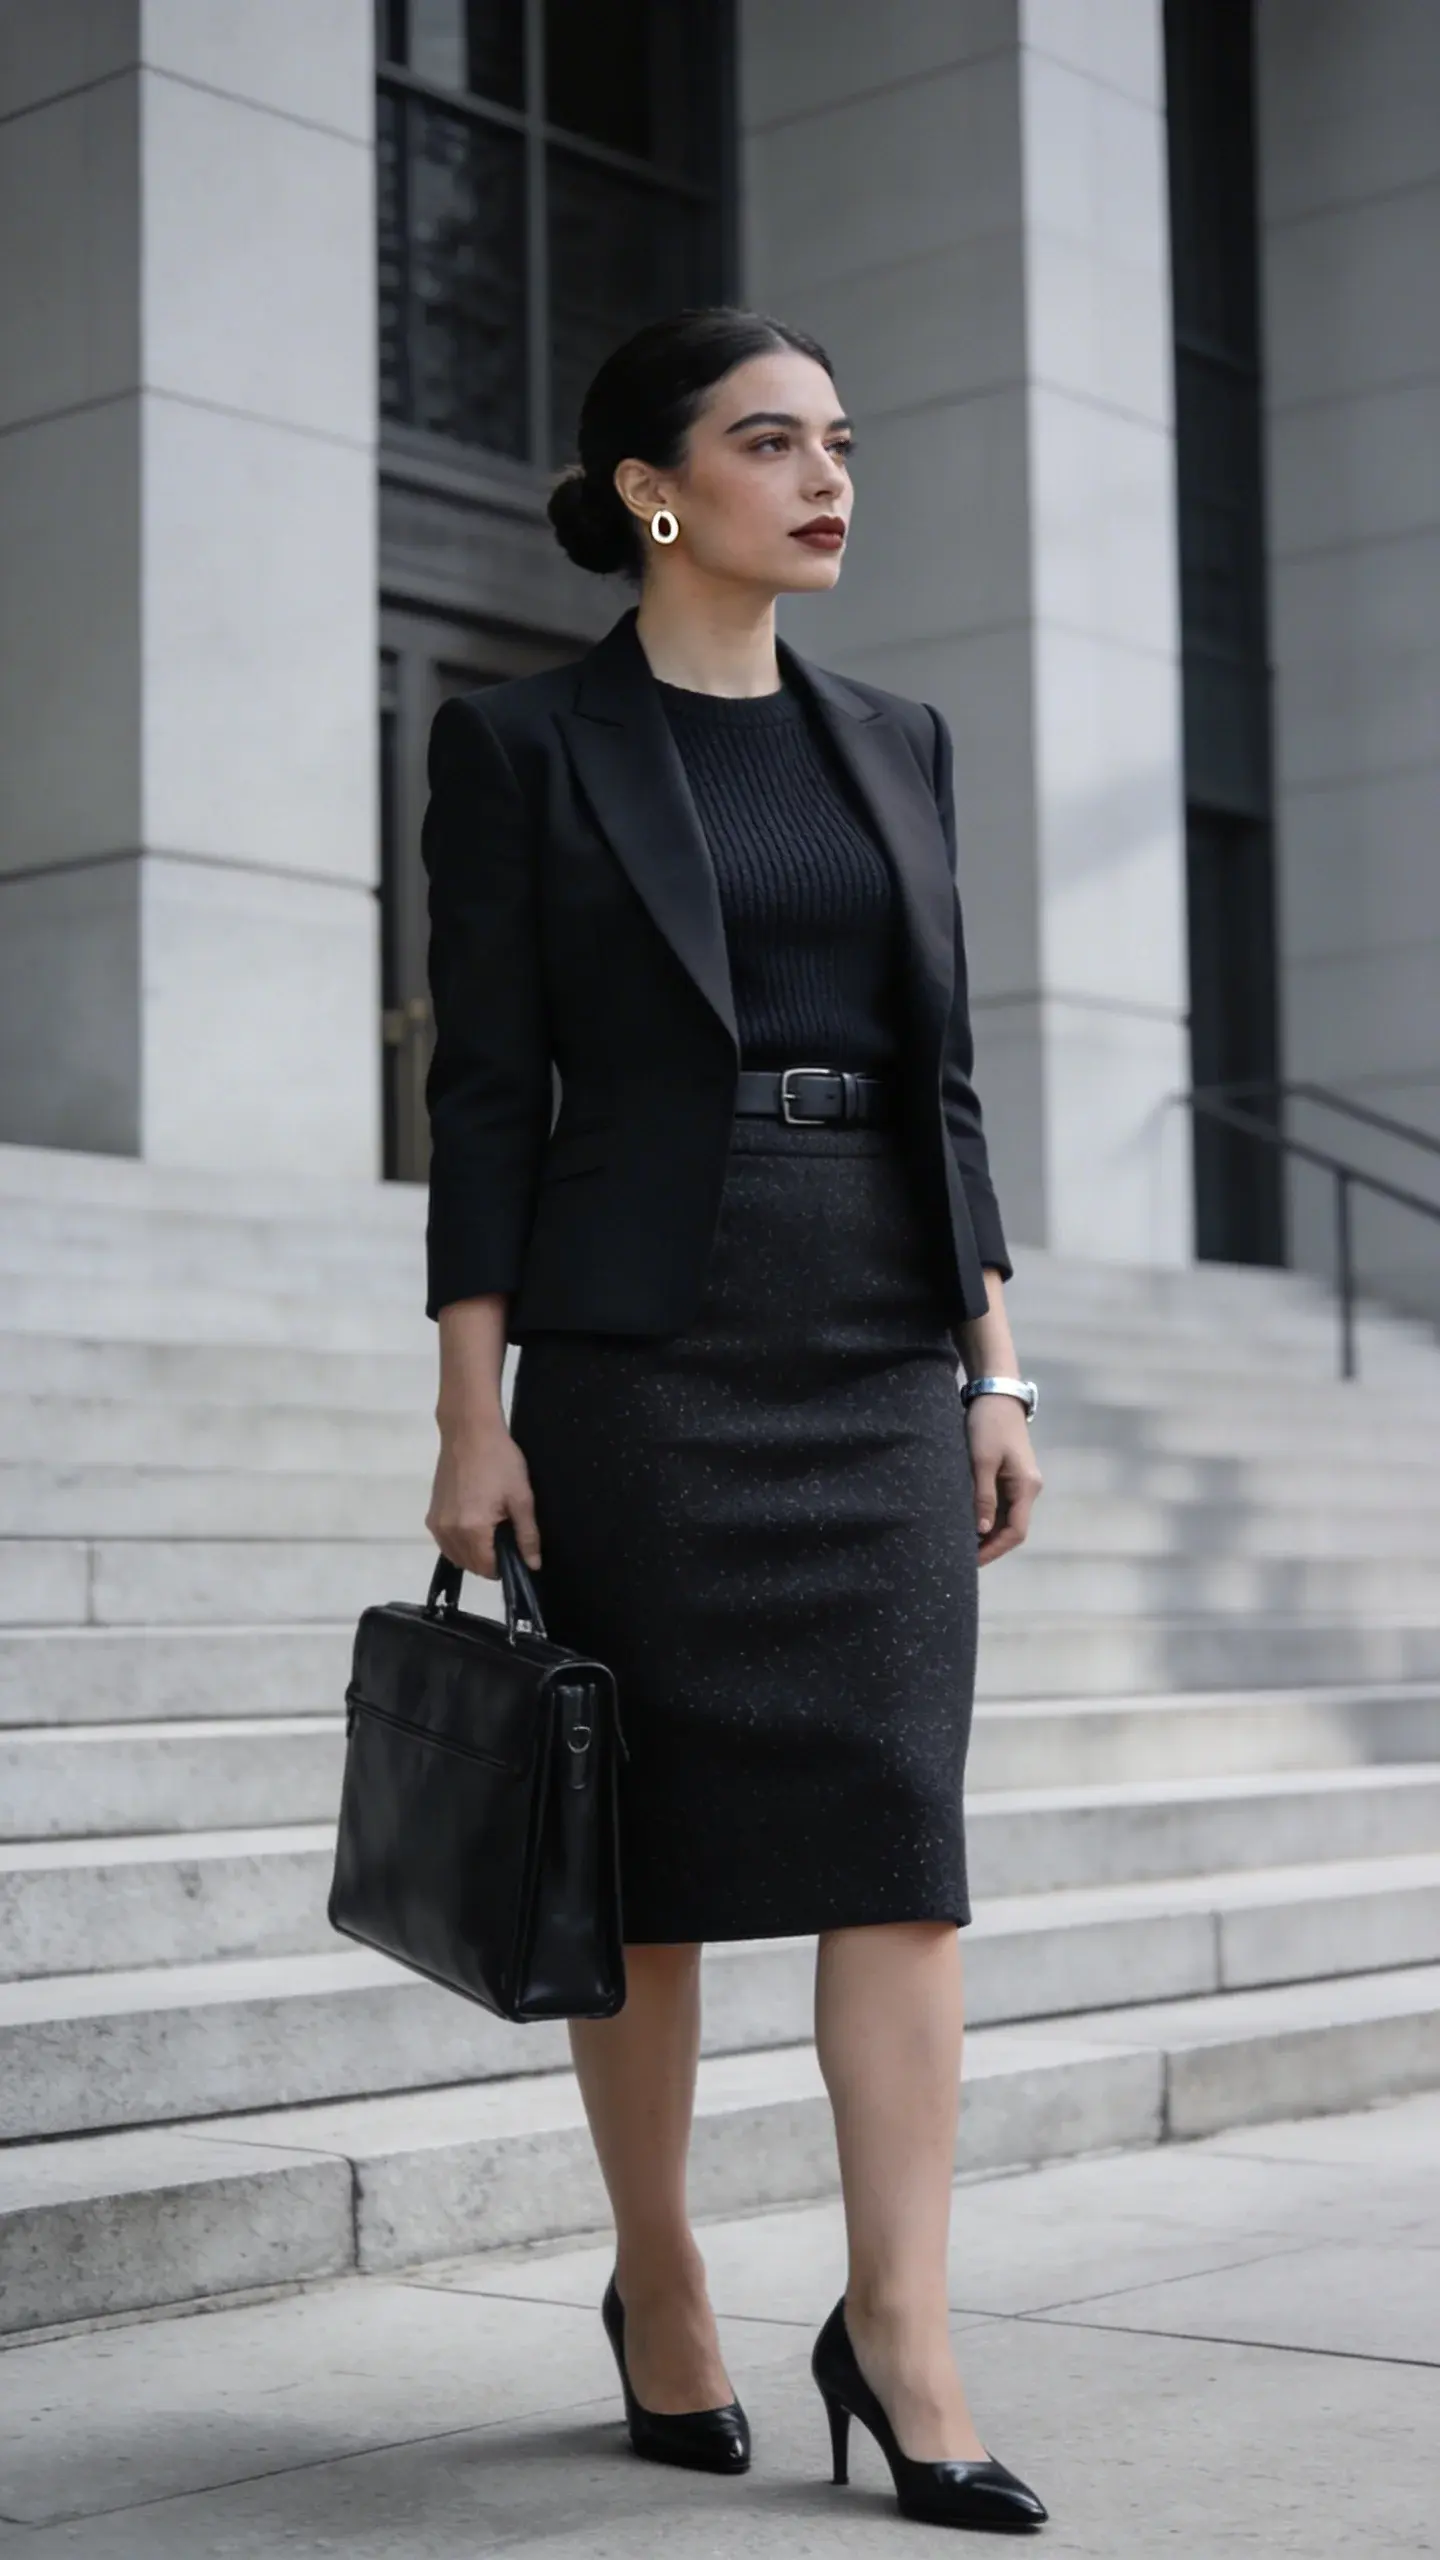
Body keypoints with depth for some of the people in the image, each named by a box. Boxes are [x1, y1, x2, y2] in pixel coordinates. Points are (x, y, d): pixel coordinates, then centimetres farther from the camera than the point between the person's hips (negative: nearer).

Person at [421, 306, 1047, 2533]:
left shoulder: (896, 745, 13)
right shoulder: (522, 744, 0)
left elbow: (945, 1072, 13)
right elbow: (485, 1092, -4)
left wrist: (995, 1369, 6)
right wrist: (474, 1416, -9)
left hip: (885, 1353, 4)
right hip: (642, 1349, -4)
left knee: (899, 1826, -4)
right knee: (657, 1840, 5)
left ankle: (900, 2332, 1)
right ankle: (659, 2290, 21)